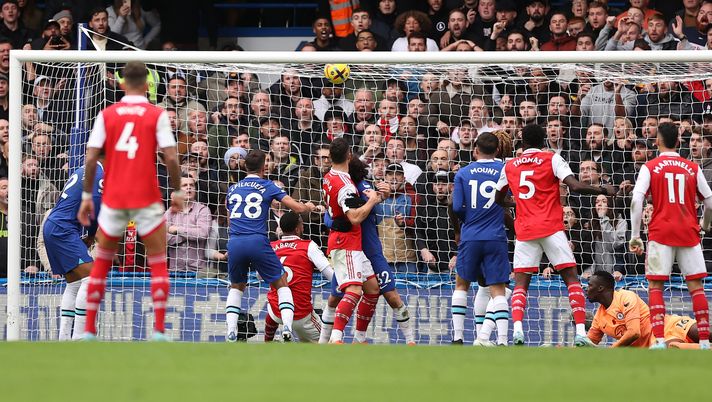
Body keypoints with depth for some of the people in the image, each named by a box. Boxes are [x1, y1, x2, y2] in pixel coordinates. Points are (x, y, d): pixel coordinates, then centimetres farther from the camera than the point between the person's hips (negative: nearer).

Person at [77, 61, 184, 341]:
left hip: (113, 199, 2)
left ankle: (89, 331, 11)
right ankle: (159, 331, -1)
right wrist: (177, 192, 3)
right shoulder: (157, 115, -2)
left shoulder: (106, 115, 3)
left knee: (101, 263, 15)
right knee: (158, 263, 8)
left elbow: (91, 158, -2)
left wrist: (86, 196, 6)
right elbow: (171, 158, -8)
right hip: (147, 200, -2)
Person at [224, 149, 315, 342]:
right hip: (258, 242, -3)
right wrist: (309, 207, 27)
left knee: (236, 287, 23)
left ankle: (231, 333, 7)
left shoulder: (232, 189, 18)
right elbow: (297, 208, 4)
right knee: (282, 284, 10)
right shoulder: (268, 186, 7)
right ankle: (287, 328, -9)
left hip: (235, 242, 3)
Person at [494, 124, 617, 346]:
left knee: (520, 283, 5)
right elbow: (575, 186, -11)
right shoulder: (552, 159, 2)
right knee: (571, 277, 2)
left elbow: (498, 199, 24)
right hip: (551, 227, -2)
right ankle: (581, 332, -10)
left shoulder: (509, 166, 13)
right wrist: (603, 190, 1)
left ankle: (517, 329, -18)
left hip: (525, 230, 2)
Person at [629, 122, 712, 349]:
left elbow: (636, 201, -9)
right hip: (689, 233, 2)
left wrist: (635, 236, -5)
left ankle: (659, 340, -11)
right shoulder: (693, 168, 7)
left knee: (655, 286, 1)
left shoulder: (650, 168, 1)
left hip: (661, 233, -2)